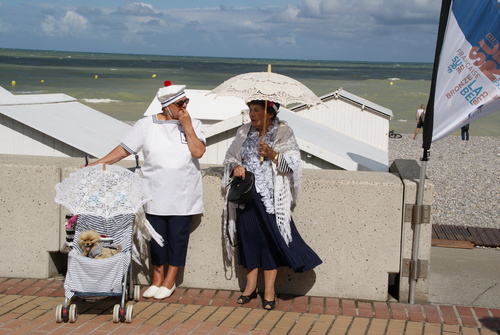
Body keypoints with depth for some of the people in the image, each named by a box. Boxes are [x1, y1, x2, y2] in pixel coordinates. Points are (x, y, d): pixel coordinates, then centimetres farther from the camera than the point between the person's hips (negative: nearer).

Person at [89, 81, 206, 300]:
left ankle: (169, 281, 18)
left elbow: (198, 152, -11)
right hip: (156, 195, 0)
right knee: (157, 236, 6)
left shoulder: (193, 124, 2)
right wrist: (98, 164, -7)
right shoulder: (147, 125, 0)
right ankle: (157, 279, 21)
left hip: (183, 197, 0)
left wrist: (187, 126, -14)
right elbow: (124, 149, 0)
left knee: (178, 237, 4)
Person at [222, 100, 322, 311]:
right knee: (248, 238, 5)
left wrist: (272, 154, -20)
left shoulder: (283, 133, -1)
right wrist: (235, 167, -6)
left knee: (270, 240, -2)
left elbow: (293, 163, -6)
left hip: (271, 198, -3)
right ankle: (250, 286, 20)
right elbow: (230, 157, 16)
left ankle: (269, 291, 8)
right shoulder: (244, 132, 10)